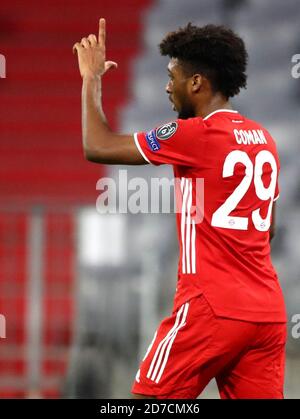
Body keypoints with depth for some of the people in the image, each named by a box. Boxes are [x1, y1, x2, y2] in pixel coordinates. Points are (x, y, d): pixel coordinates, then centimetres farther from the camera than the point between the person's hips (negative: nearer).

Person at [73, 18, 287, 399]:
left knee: (150, 395, 2)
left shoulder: (198, 135, -10)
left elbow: (97, 147, -7)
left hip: (213, 308, -7)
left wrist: (92, 77, 6)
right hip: (269, 312, 7)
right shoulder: (263, 139, 14)